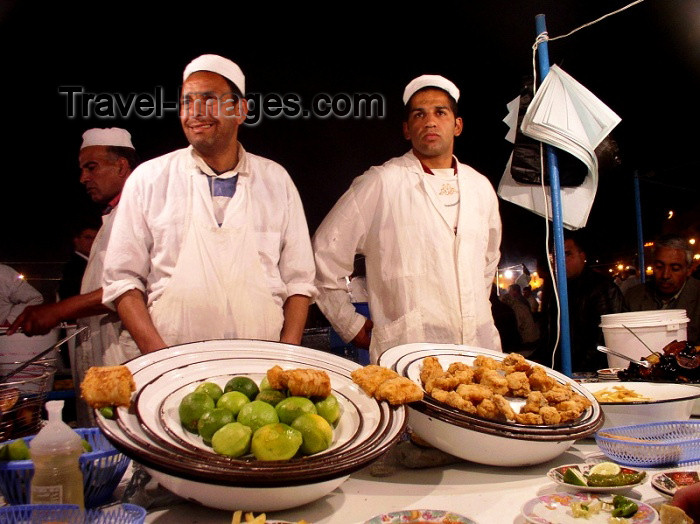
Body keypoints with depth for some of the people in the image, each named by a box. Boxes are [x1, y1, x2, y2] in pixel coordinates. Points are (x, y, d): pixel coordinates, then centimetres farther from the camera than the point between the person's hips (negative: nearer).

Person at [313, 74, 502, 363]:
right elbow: (324, 255, 0)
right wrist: (352, 326, 3)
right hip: (407, 357, -4)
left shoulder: (481, 187, 12)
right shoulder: (380, 183, -4)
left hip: (479, 350, 5)